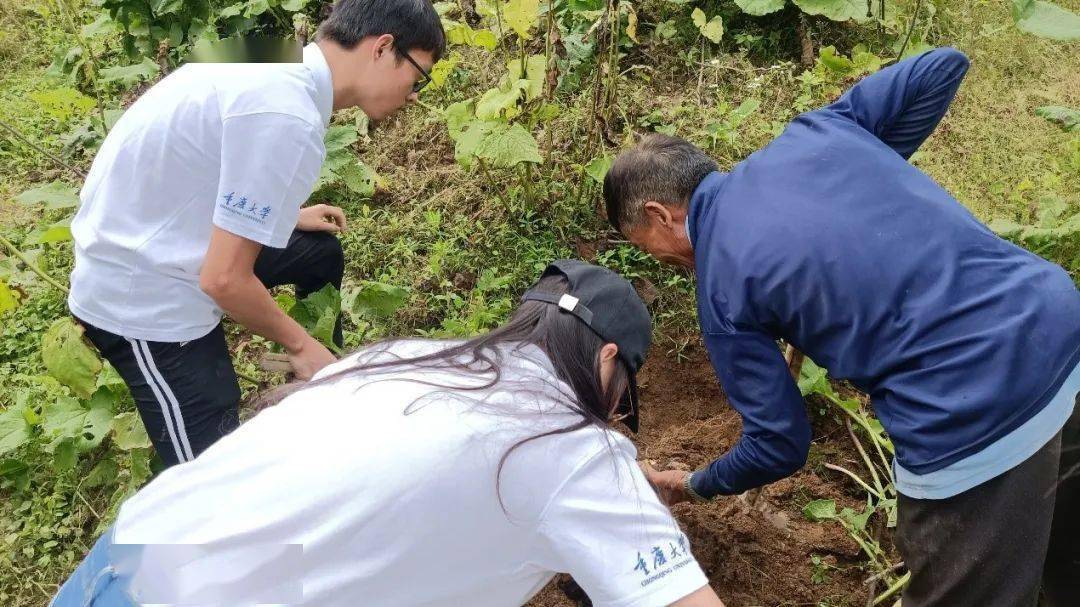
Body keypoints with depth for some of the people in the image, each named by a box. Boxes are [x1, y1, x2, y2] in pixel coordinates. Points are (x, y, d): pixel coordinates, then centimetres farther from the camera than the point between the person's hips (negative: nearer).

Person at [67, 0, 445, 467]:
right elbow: (224, 279, -27)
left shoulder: (279, 67, -1)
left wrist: (283, 215, 17)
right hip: (142, 298, -9)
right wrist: (299, 344, -11)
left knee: (321, 253, 21)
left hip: (142, 244, 9)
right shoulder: (287, 116, -29)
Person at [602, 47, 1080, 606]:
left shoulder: (721, 290, -5)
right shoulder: (811, 133, 7)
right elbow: (944, 67, 10)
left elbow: (779, 446, 1)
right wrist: (882, 165, 18)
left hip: (976, 423, -7)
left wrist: (692, 487, 21)